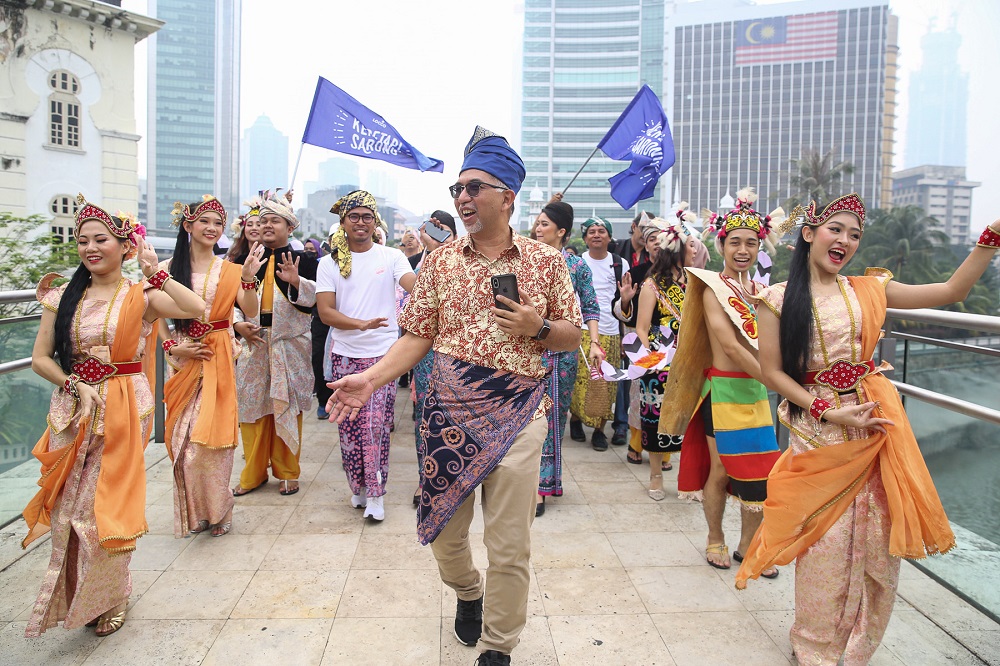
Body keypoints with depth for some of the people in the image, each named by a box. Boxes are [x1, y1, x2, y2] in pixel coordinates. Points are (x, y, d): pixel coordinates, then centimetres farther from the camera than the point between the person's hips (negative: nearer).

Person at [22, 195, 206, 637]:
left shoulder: (141, 295, -4)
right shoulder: (63, 297, 6)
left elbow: (196, 308, -24)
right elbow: (40, 358, 4)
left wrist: (154, 272, -18)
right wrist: (75, 385, -12)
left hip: (124, 410, -3)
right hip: (72, 411, 3)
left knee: (109, 505, 6)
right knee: (69, 505, 8)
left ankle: (108, 595, 29)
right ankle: (76, 597, 32)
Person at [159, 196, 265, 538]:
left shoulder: (230, 270, 2)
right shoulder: (168, 268, 3)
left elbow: (251, 312, -9)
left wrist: (248, 278, -22)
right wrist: (172, 346, -8)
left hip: (218, 359, -1)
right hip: (183, 359, 1)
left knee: (212, 434, -1)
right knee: (182, 438, 6)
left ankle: (216, 509, 16)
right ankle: (191, 511, 23)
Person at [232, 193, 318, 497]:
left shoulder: (302, 261, 0)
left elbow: (313, 300, -10)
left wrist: (296, 281, -26)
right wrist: (239, 325, -6)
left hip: (290, 344, -3)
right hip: (254, 341, 3)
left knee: (286, 406, 2)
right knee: (253, 405, 6)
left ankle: (287, 473, 16)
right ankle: (254, 472, 19)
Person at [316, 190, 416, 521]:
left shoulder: (392, 256, 1)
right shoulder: (330, 263, 5)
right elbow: (326, 311, -4)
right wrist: (361, 324, -21)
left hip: (383, 354, -2)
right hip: (345, 355, 2)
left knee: (375, 425, -6)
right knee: (349, 426, 9)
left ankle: (375, 494, 8)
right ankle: (358, 485, 27)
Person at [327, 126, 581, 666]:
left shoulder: (546, 261, 1)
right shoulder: (439, 261, 5)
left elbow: (572, 336, 7)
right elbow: (418, 335, 4)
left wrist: (538, 328, -14)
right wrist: (370, 377, -10)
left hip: (517, 413, -2)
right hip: (448, 410, 2)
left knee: (509, 545, 6)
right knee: (443, 528, 15)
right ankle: (468, 594, 48)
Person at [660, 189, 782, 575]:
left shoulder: (761, 291, 11)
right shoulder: (714, 289, -7)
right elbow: (729, 345, -16)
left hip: (756, 390, 6)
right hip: (723, 388, -5)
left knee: (759, 472, 8)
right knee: (721, 469, 4)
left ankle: (748, 545, 25)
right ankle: (715, 539, 26)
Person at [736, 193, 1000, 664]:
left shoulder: (868, 290, 6)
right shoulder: (778, 299, -4)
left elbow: (952, 290, 9)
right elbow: (771, 371, -6)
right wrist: (829, 411, -12)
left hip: (874, 429, 4)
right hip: (816, 434, -3)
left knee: (877, 543, 7)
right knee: (823, 545, 3)